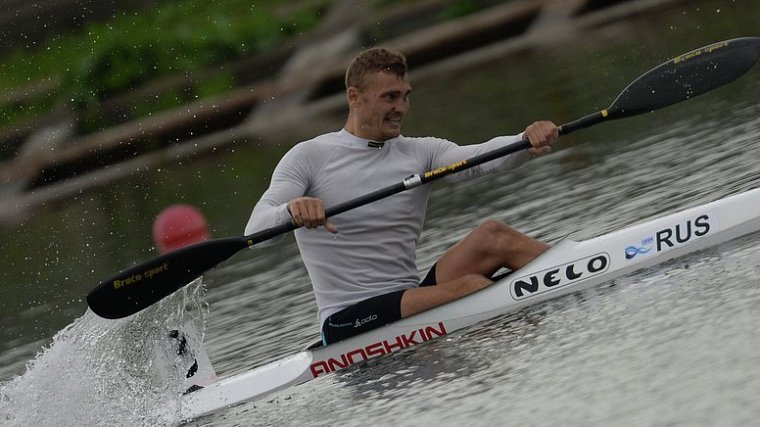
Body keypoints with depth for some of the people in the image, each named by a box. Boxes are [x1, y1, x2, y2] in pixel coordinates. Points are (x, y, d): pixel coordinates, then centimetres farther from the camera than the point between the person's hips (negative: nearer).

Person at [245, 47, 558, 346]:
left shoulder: (419, 153, 11)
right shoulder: (309, 157, -1)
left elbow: (479, 157, -9)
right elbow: (256, 232, -14)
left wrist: (527, 142, -32)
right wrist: (291, 210, -38)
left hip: (410, 302, 5)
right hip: (347, 323, -5)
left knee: (492, 236, -17)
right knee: (471, 286, -27)